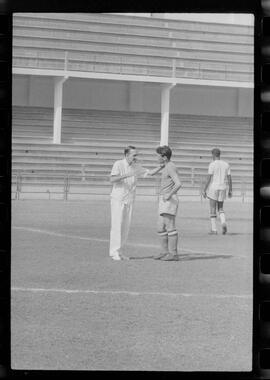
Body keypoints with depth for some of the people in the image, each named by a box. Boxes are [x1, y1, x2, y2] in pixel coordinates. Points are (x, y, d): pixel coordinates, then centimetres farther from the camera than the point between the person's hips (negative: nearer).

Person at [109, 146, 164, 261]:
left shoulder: (136, 166, 9)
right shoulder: (118, 164, -8)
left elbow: (150, 172, 12)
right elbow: (112, 179, -19)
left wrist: (161, 166, -3)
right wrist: (125, 175, -31)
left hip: (129, 200, 6)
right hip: (117, 199, -6)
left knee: (126, 226, 4)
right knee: (117, 225, -9)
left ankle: (120, 252, 8)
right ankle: (114, 252, -9)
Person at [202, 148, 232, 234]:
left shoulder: (212, 164, -9)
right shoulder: (226, 164, 6)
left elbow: (209, 178, -14)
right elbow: (229, 178, 5)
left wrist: (204, 190, -9)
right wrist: (230, 190, 11)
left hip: (213, 188, -5)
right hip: (222, 188, 5)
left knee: (213, 210, 3)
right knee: (220, 209, 16)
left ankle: (214, 229, 2)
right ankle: (223, 223, -11)